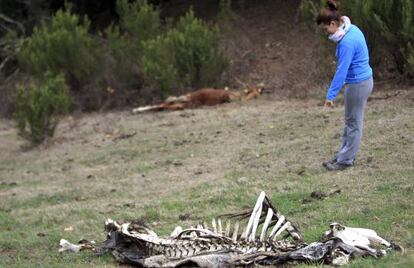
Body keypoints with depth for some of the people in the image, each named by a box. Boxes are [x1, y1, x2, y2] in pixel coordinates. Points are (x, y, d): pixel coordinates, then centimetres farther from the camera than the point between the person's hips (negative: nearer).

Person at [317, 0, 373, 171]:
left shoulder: (346, 43, -27)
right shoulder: (352, 29, 3)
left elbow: (341, 71, -25)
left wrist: (331, 95, -20)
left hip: (358, 85, -10)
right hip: (362, 80, 10)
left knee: (353, 123, 2)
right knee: (351, 121, 17)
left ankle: (346, 160, 12)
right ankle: (343, 155, 26)